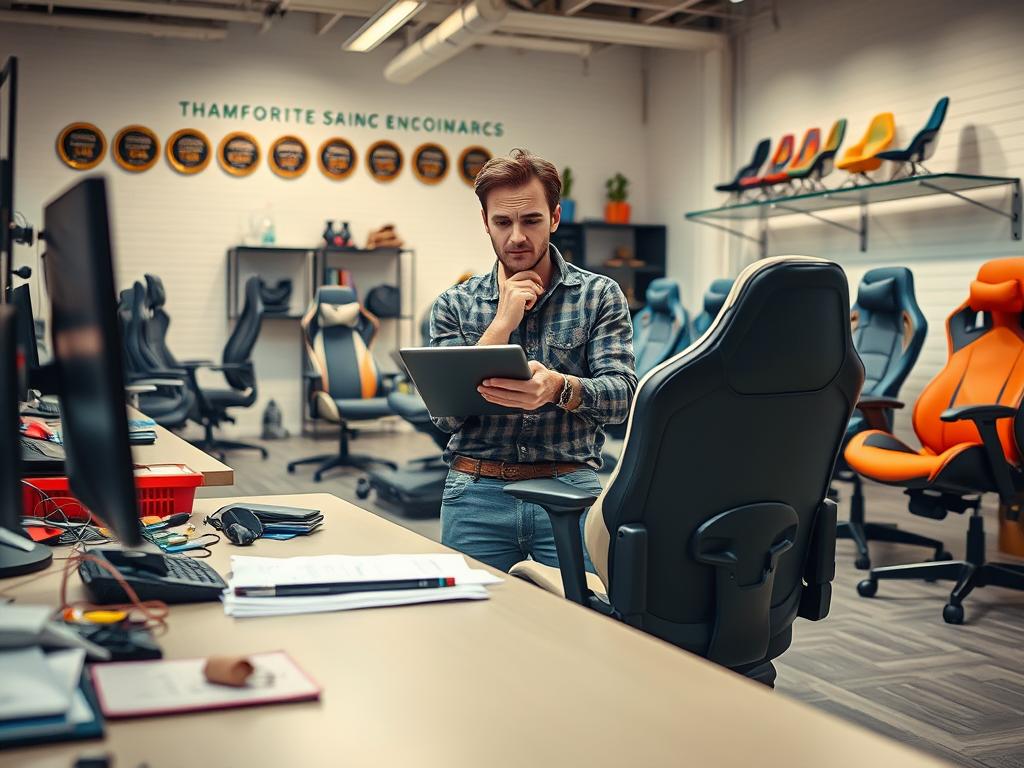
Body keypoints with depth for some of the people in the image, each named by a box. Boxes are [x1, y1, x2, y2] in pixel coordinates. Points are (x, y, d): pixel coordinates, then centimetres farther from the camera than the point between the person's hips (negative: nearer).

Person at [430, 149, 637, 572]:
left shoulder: (600, 295, 4)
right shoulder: (454, 305, 7)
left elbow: (620, 395, -9)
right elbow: (446, 413, -4)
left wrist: (558, 388, -30)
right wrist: (502, 322, -9)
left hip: (571, 491, -1)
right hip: (476, 495, 1)